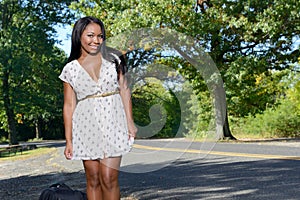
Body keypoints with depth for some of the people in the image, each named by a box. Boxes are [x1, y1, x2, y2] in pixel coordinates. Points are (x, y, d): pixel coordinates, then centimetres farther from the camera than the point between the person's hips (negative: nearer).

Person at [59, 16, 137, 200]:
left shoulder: (113, 58, 6)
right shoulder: (71, 69, 5)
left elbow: (124, 90, 8)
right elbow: (69, 105, 5)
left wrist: (130, 122, -2)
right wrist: (69, 141, 3)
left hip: (112, 124, 0)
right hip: (87, 127, 1)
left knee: (109, 178, -7)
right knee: (93, 179, 5)